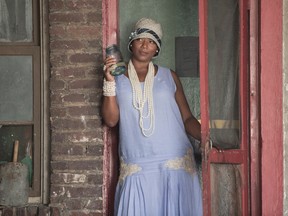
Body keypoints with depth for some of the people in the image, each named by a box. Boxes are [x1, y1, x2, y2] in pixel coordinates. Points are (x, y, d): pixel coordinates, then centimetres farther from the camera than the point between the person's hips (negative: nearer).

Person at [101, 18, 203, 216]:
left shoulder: (168, 77, 10)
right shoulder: (119, 78, 10)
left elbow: (187, 118, 9)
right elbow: (111, 120, 0)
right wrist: (109, 82, -6)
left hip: (175, 165, 1)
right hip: (138, 168, 0)